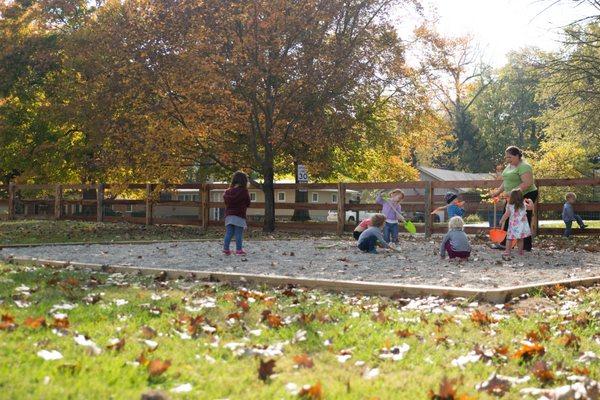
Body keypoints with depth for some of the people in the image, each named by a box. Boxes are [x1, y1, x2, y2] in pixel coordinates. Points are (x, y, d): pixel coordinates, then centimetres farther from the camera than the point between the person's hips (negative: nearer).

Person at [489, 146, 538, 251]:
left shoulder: (524, 167, -19)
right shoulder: (509, 166, 12)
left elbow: (527, 183, -28)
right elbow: (506, 181, 23)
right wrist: (498, 191, 15)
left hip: (526, 195, -10)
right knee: (508, 220, 9)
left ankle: (527, 246, 3)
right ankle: (505, 243, 16)